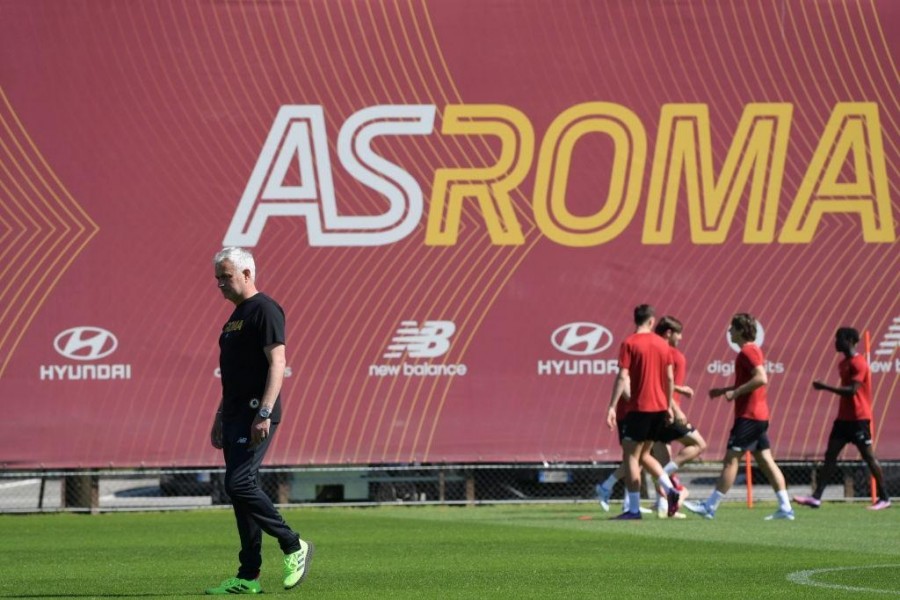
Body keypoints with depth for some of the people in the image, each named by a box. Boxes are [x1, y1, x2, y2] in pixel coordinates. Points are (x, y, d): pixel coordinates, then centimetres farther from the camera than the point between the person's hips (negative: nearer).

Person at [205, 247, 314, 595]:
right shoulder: (236, 315, 21)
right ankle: (248, 577, 7)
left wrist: (264, 413, -24)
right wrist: (221, 417, 23)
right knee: (240, 489, 6)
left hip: (257, 413, -10)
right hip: (235, 415, 10)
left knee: (239, 484, -18)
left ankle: (294, 546, -4)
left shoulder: (265, 310, -9)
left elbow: (277, 364, -17)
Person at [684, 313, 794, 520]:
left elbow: (762, 379, -25)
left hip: (748, 416, -10)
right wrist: (724, 390, 22)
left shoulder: (747, 352, -13)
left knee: (731, 459, -7)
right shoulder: (753, 350, 18)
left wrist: (735, 393, -20)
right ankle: (785, 507, 2)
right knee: (765, 460, 7)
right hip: (759, 415, 10)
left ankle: (710, 507, -5)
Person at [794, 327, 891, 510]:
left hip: (858, 419, -9)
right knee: (830, 454, 1)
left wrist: (825, 387, -23)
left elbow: (852, 390, -24)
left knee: (868, 456, -3)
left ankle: (884, 498, 6)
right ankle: (816, 497, -4)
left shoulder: (858, 363, -14)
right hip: (844, 418, 9)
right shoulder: (844, 363, 15)